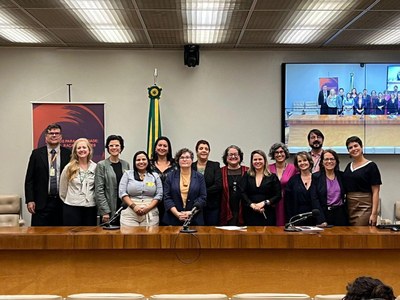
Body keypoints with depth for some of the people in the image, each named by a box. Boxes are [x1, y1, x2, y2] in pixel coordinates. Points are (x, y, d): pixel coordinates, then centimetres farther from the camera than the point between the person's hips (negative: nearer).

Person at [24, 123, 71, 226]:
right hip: (42, 202, 0)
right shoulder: (37, 153, 4)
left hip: (62, 202, 0)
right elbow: (29, 179, 4)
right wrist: (29, 200, -4)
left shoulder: (68, 154, 4)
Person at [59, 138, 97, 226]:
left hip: (91, 208, 2)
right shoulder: (69, 168, -1)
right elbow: (62, 189, 7)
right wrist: (68, 201, 13)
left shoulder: (95, 167, 2)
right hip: (72, 208, -1)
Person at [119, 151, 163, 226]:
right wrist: (134, 206, -11)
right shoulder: (127, 174, 10)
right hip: (130, 214, -1)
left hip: (151, 214, 1)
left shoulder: (155, 176, 13)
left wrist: (148, 208, -9)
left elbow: (159, 195, 5)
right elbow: (122, 193, 2)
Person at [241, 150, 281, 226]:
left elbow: (278, 196, 2)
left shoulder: (272, 177, 8)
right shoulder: (246, 176, 11)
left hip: (267, 215, -1)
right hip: (250, 214, 1)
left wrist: (264, 203, -11)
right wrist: (252, 205, -14)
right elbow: (242, 193, 0)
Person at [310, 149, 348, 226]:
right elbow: (315, 199, -6)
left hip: (340, 214, 3)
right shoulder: (316, 177, -1)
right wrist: (322, 220, -14)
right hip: (324, 214, -2)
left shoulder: (341, 176, 8)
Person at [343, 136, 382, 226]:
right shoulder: (348, 166, 13)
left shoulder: (371, 166, -4)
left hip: (364, 207, -5)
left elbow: (375, 192, -7)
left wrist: (374, 213, -14)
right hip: (349, 207, 5)